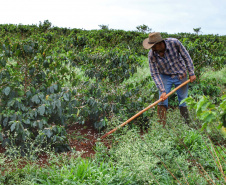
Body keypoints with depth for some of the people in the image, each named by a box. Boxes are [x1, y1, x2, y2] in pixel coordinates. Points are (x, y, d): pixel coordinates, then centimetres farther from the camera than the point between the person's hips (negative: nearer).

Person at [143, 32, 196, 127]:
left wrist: (191, 73, -7)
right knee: (162, 101, -10)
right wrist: (162, 91, -23)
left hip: (181, 75, 0)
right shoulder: (152, 55, -21)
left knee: (183, 102, 5)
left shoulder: (174, 43, -24)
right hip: (165, 77, 1)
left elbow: (186, 56, -9)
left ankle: (188, 125, 22)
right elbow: (155, 74, -16)